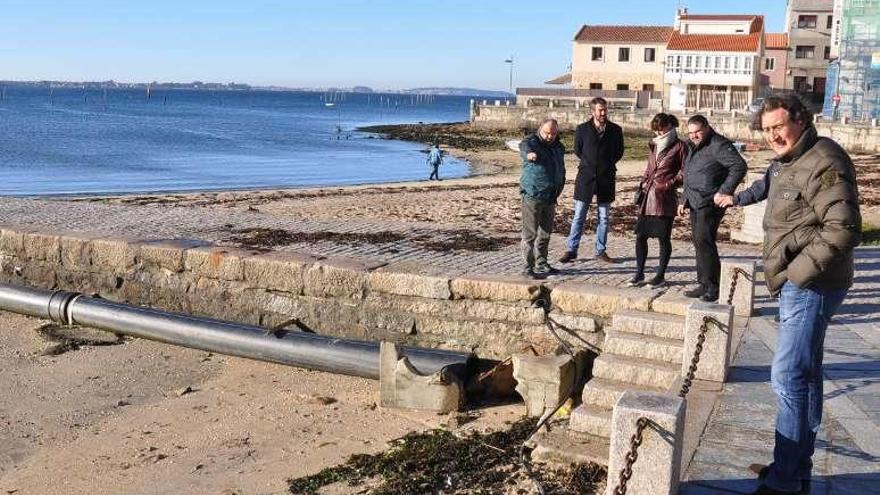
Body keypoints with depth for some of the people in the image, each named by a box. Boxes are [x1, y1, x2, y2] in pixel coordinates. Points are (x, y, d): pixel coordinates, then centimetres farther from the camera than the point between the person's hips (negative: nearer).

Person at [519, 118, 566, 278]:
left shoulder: (559, 147, 13)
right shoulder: (532, 142, -10)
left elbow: (561, 170, 27)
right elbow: (524, 147, -37)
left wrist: (559, 188, 24)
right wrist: (529, 153, -60)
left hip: (550, 198, 7)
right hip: (532, 196, -7)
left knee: (545, 232, 16)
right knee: (530, 233, -5)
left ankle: (541, 264, 28)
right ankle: (528, 268, -2)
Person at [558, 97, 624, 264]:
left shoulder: (615, 130, 3)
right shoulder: (582, 129, 0)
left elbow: (619, 152, 13)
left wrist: (608, 164, 6)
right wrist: (589, 163, 6)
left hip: (606, 177, 1)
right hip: (586, 176, -1)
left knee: (604, 217, 7)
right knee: (579, 216, 0)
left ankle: (600, 251, 16)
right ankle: (571, 250, 6)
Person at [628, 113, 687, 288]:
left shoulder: (679, 146, -3)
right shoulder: (653, 146, 16)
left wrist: (669, 184, -14)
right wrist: (643, 183, 11)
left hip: (665, 198, -6)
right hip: (647, 197, 6)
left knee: (664, 238, 2)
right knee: (640, 235, 6)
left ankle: (660, 276, 12)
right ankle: (639, 274, 16)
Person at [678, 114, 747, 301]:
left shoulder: (719, 145, -12)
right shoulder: (695, 147, 17)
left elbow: (739, 166, -21)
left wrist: (724, 192, -22)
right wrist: (685, 201, 23)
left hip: (710, 204, -10)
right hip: (696, 204, 10)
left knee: (704, 241, -15)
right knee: (698, 242, 11)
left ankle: (713, 287, -10)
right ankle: (704, 285, 19)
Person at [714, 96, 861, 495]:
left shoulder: (823, 163, -18)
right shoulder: (785, 162, 13)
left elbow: (844, 229, -25)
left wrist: (797, 272, -21)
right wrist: (736, 199, 44)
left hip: (811, 286, -11)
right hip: (796, 286, 11)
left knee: (789, 377, -12)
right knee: (804, 376, 16)